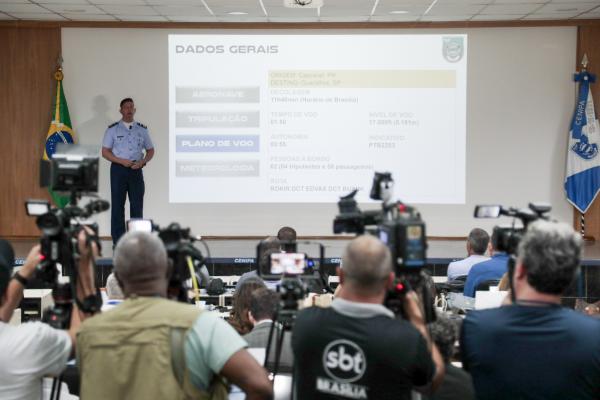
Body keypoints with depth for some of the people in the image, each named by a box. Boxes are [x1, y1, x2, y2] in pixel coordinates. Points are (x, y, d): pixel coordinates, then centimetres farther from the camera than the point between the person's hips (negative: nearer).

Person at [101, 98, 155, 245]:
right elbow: (105, 152, -1)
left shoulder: (142, 129, 8)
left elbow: (150, 150, 14)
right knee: (117, 205, 1)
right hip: (118, 170, -2)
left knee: (137, 205, 2)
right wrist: (121, 161, -15)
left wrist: (142, 162, -6)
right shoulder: (113, 129, 1)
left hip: (136, 170, 2)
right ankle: (118, 241, 5)